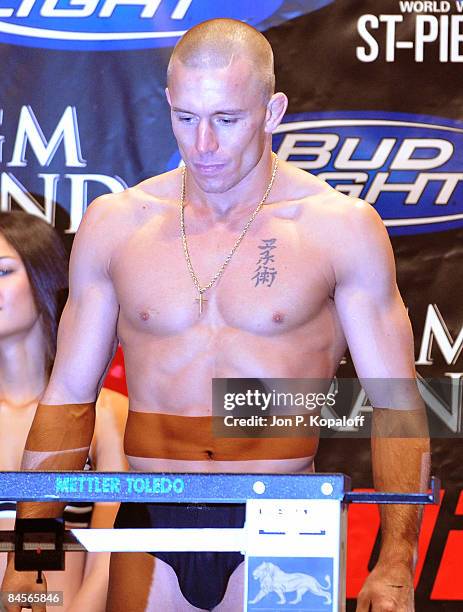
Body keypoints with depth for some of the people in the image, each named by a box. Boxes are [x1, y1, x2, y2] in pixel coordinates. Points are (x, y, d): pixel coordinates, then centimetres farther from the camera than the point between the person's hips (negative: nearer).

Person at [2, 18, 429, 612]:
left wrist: (397, 564, -12)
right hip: (151, 529, 2)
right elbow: (70, 396, 9)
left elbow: (395, 406, -2)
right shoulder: (113, 224, 5)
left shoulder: (341, 227, -2)